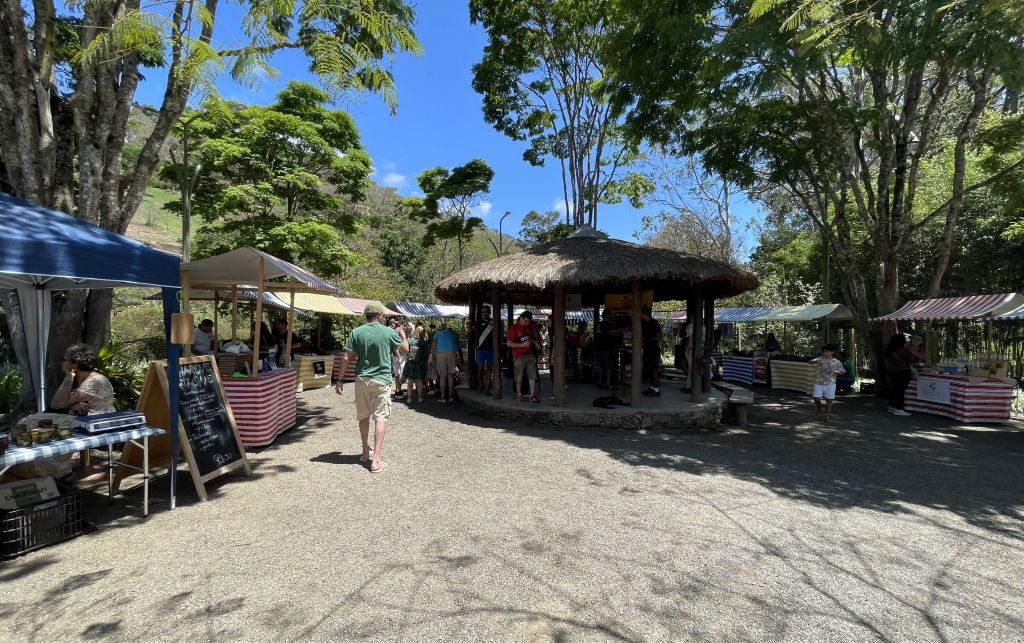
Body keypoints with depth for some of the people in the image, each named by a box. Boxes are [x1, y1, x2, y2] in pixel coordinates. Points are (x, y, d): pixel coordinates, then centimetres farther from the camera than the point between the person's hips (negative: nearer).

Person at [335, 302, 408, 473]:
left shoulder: (356, 333, -3)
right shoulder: (389, 332, -6)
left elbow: (346, 358, -5)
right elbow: (405, 349, 9)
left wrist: (340, 380, 4)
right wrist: (403, 334, 27)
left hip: (362, 380, 3)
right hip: (382, 380, -2)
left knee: (363, 416, 18)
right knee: (380, 418, 0)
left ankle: (365, 452, 32)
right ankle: (375, 460, -5)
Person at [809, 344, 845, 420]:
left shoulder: (837, 362, 1)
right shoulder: (820, 358, 1)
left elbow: (842, 372, 5)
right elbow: (810, 361, -11)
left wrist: (835, 371, -15)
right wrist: (816, 362, -32)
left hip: (830, 384, 0)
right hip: (818, 383, 0)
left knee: (829, 400, 3)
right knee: (816, 398, -4)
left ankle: (828, 415, 14)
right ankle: (819, 408, 26)